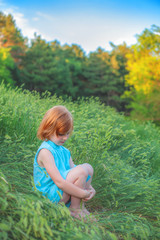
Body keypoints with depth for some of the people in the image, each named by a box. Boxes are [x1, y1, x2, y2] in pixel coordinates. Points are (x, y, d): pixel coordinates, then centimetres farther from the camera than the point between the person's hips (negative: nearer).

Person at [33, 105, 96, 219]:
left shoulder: (64, 151, 9)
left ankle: (79, 205, 2)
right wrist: (83, 193, -21)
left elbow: (74, 176, 10)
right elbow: (59, 182, -25)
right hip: (51, 196, -8)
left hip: (63, 193, 8)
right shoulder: (45, 151, -19)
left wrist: (89, 188, -7)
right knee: (81, 171, -23)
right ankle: (75, 209, -5)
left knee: (88, 167, -2)